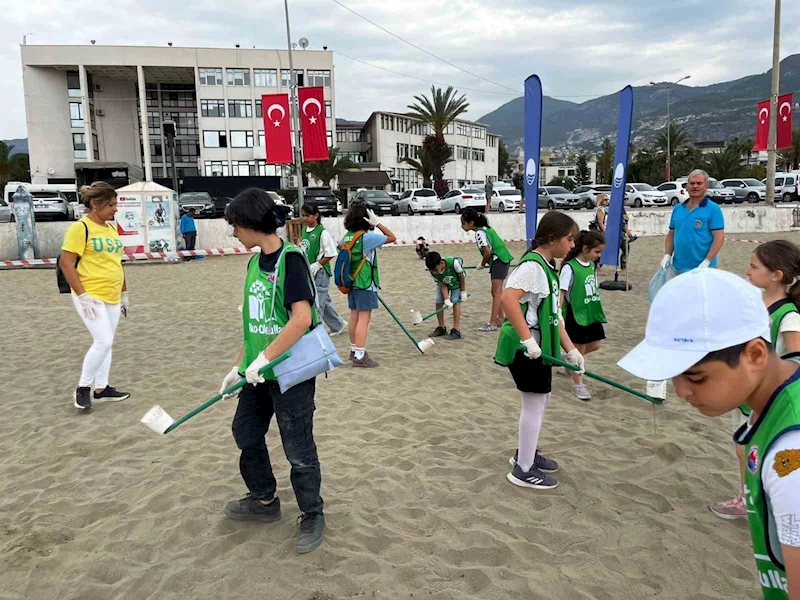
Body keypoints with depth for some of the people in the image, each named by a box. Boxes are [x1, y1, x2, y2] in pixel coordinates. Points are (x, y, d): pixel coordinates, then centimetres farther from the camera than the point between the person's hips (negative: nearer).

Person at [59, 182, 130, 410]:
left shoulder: (112, 229, 12)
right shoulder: (80, 228, -11)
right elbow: (66, 263, -14)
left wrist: (124, 293, 20)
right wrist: (83, 295, -19)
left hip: (112, 297, 8)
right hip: (91, 297, -8)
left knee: (106, 343, 12)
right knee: (103, 342, -14)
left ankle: (101, 389, 23)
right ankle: (82, 388, 4)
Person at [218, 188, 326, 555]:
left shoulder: (290, 259, -17)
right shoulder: (255, 262, 8)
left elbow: (302, 319, -26)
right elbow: (254, 323, 13)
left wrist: (264, 358, -24)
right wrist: (240, 366, 14)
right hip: (259, 371, 9)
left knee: (298, 448, 4)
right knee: (245, 432, 19)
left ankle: (312, 515, 26)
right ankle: (264, 500, 40)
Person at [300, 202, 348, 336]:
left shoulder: (322, 233, -15)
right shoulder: (304, 230, 7)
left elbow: (331, 253, -15)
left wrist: (317, 264, -17)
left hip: (319, 273, -8)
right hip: (308, 272, 8)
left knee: (316, 304, -2)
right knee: (324, 301, 17)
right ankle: (338, 325, 31)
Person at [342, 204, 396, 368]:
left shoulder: (347, 237, 6)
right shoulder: (367, 237, -15)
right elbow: (392, 237, -9)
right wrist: (377, 222, -11)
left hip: (352, 282, 8)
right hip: (365, 283, -8)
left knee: (354, 316, 16)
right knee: (364, 318, -6)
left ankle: (354, 350, 28)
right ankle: (360, 356, -6)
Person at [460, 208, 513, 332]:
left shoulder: (479, 233, -17)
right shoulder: (485, 229, 10)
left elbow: (487, 252, -22)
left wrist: (482, 264, -6)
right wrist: (485, 263, 9)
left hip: (499, 261, -10)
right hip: (501, 260, 10)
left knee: (496, 292, -7)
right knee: (497, 291, 17)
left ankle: (493, 323, -4)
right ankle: (500, 318, 26)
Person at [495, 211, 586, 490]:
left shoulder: (548, 267, 12)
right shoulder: (532, 265, -18)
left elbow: (552, 315, 15)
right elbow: (508, 299, -34)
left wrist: (570, 349, 15)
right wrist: (527, 338, -35)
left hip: (538, 346, 10)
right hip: (524, 348, -10)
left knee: (541, 400, 20)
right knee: (534, 403, 0)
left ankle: (527, 453, 38)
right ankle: (523, 470, 14)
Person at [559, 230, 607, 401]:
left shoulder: (592, 265, 6)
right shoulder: (569, 267, -18)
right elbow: (562, 293, -18)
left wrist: (596, 310, 17)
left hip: (591, 313, 7)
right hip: (576, 315, -7)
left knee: (594, 345, 13)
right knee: (579, 350, 3)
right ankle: (577, 384, 19)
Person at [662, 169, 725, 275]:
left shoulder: (713, 209, -6)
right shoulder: (677, 209, 11)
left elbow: (719, 238, -11)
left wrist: (706, 262, -19)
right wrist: (667, 255, 0)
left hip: (701, 268, -5)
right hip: (678, 268, 5)